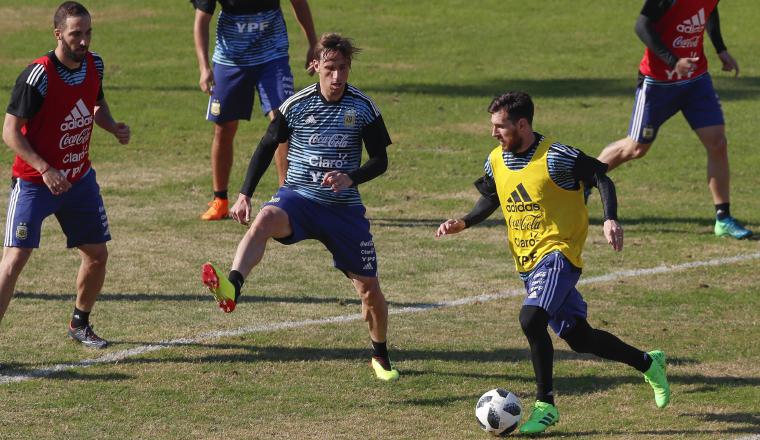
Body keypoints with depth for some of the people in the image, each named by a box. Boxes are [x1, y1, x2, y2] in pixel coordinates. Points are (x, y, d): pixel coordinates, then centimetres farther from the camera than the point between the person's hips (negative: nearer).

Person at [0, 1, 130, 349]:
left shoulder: (93, 65, -2)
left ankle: (79, 325, 34)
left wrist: (113, 127, -3)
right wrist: (46, 170, -26)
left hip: (79, 179, 6)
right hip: (34, 182, -6)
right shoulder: (37, 76, -22)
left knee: (97, 255, 12)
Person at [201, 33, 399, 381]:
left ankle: (380, 357, 30)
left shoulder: (363, 107, -4)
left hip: (344, 208, 1)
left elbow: (380, 160, 1)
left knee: (369, 286, 4)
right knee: (266, 219, -37)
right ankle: (232, 286, -60)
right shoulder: (296, 105, -5)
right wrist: (245, 193, -1)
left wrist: (350, 178, -19)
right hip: (298, 197, -1)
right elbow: (267, 147, 8)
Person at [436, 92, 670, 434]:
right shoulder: (496, 161, 4)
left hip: (557, 254, -8)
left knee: (531, 319, -27)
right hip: (527, 262, 8)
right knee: (577, 336, 12)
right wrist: (464, 223, 4)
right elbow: (491, 199, 21)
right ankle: (648, 363, 35)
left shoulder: (555, 157, -17)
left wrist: (610, 220, -24)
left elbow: (601, 177, -11)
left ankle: (545, 406, -15)